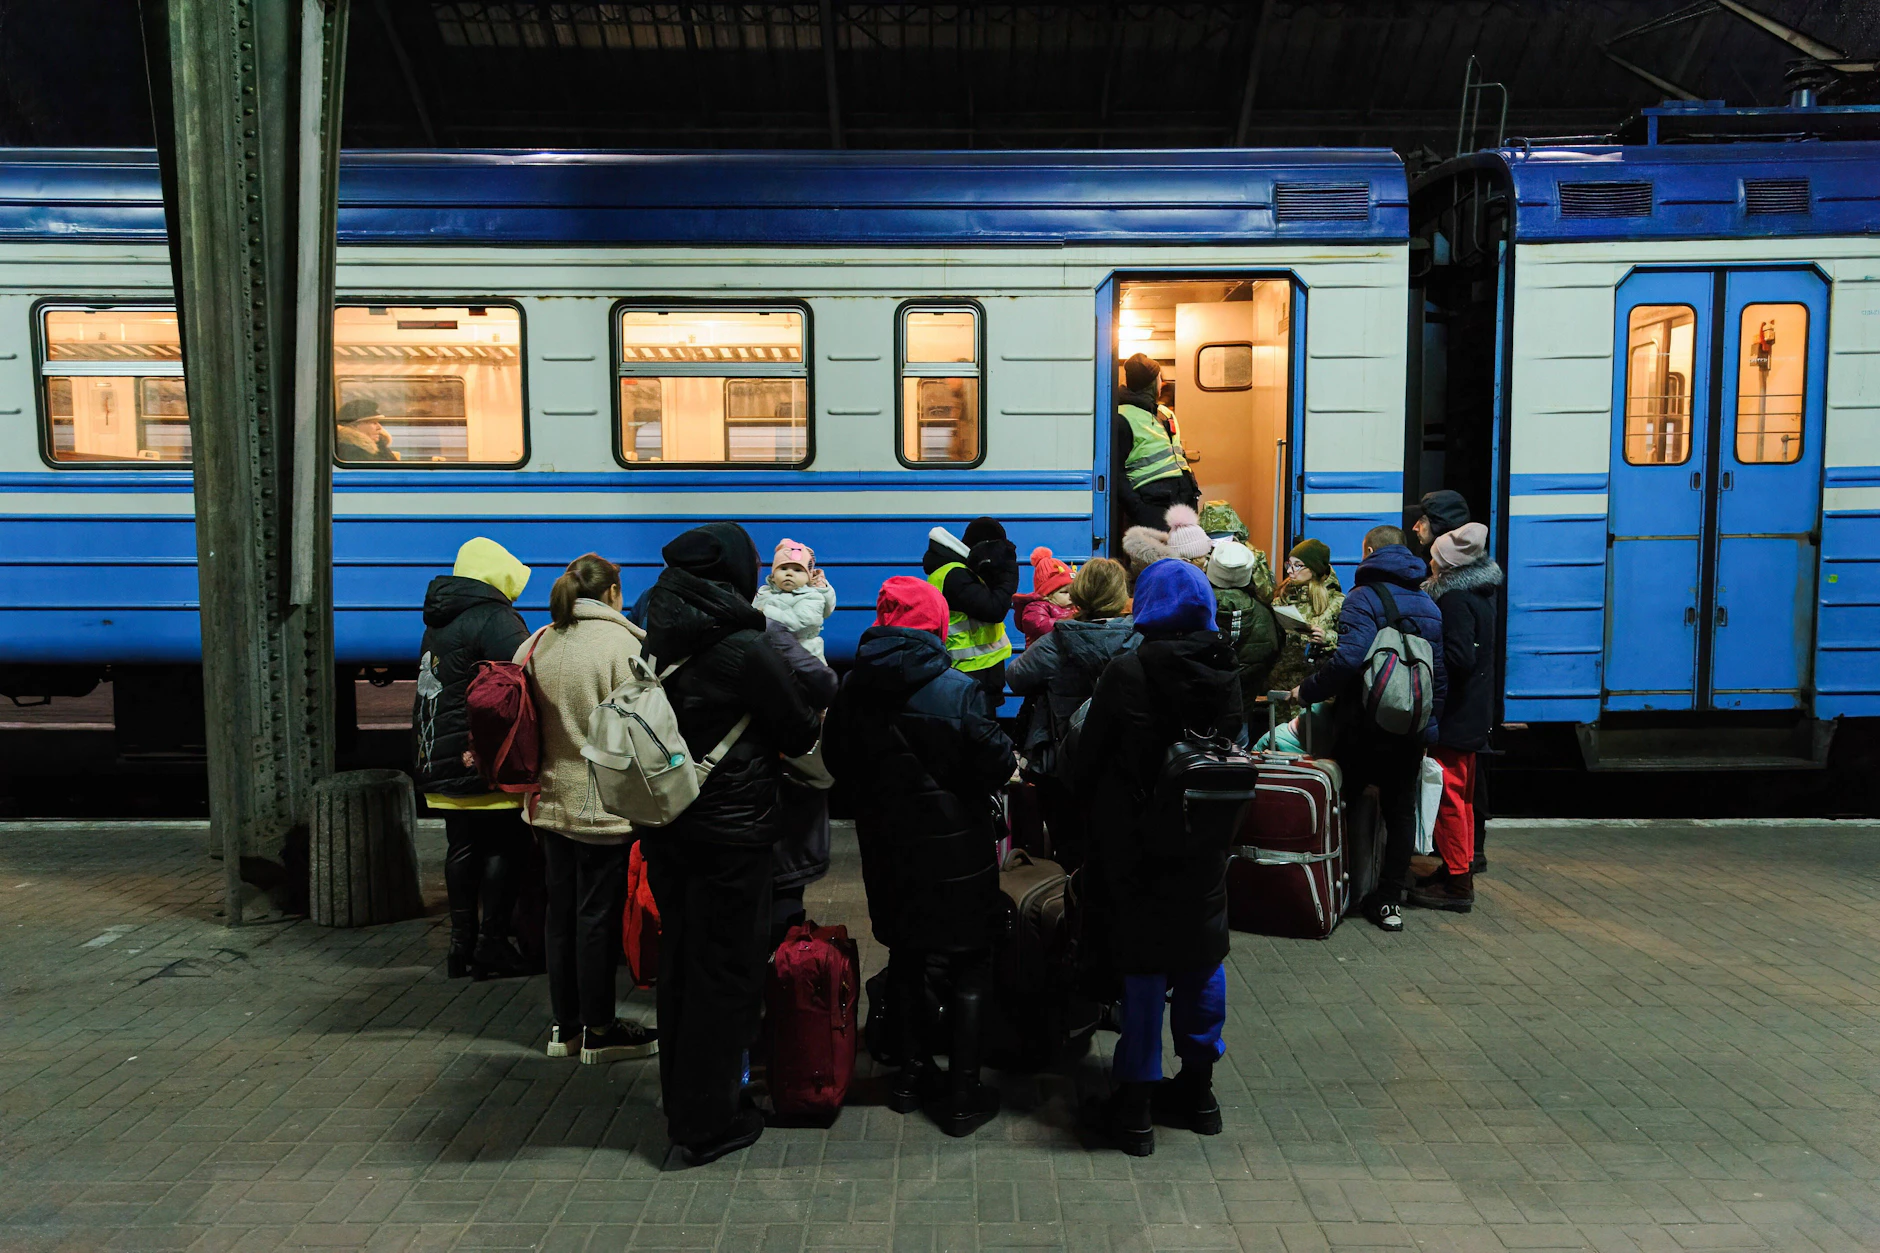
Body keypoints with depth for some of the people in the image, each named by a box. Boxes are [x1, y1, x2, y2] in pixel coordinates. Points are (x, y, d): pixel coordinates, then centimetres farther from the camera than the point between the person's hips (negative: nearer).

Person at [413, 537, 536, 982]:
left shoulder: (437, 624, 17)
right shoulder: (495, 619, -13)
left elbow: (434, 688, 20)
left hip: (443, 762, 9)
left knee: (462, 850, 14)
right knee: (503, 849, 0)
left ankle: (462, 944, 21)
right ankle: (492, 945, 4)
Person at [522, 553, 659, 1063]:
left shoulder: (535, 646, 6)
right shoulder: (622, 643, -13)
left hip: (550, 801, 7)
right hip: (606, 805, -6)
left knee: (560, 910, 14)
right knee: (598, 914, 3)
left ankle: (565, 1025, 26)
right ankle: (599, 1030, 15)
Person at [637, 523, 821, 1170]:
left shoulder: (657, 639, 4)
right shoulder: (744, 648, -17)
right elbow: (800, 729, -7)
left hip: (665, 825, 7)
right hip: (731, 830, -7)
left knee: (678, 963, 17)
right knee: (725, 970, 5)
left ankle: (681, 1103, 33)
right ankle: (707, 1125, 15)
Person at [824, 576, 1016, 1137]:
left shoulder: (852, 689, -5)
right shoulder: (957, 690, -19)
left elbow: (838, 762, 7)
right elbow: (996, 765, -16)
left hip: (886, 843, 4)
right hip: (954, 844, -4)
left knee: (906, 956, 20)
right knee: (968, 965, 9)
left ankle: (912, 1072, 31)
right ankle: (962, 1093, 14)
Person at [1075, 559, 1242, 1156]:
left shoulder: (1128, 672, -15)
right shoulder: (1226, 671, -1)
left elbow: (1089, 758, -8)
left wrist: (1097, 815, 9)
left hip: (1140, 842, -4)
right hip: (1206, 840, 4)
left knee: (1145, 964, 4)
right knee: (1203, 958, 15)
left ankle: (1135, 1104, 14)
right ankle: (1197, 1090, 28)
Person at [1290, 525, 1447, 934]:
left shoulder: (1365, 597, -11)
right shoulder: (1428, 604, 12)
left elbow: (1349, 658, -26)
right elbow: (1440, 671, 15)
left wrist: (1307, 692, -16)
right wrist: (1430, 719, 21)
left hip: (1365, 727, -6)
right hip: (1414, 730, 6)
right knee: (1401, 810, 11)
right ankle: (1389, 900, 13)